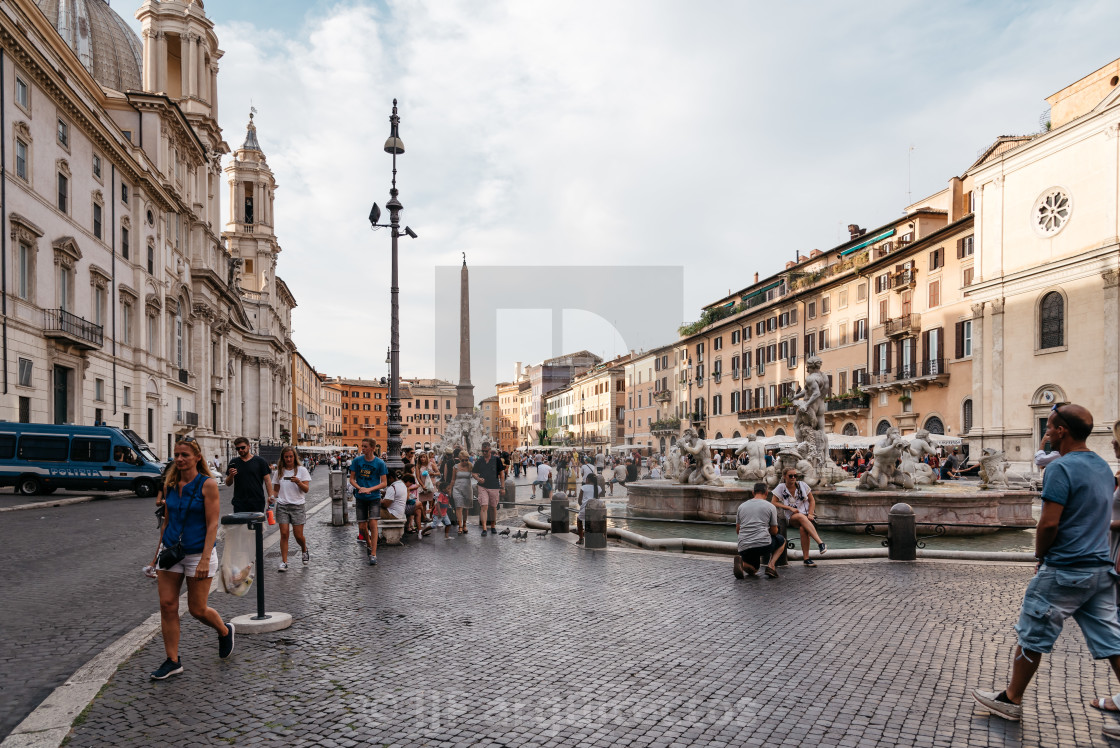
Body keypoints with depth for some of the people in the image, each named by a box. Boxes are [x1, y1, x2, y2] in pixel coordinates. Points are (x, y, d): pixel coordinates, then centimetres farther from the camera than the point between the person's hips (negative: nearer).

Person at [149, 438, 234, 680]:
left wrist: (205, 560, -20)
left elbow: (212, 524, -14)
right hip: (171, 551, 5)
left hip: (198, 553, -5)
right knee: (167, 605, 1)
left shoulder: (208, 484, -11)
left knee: (197, 609, 3)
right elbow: (166, 521, 15)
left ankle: (225, 631, 32)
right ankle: (173, 661, 13)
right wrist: (158, 554, 16)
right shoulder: (170, 485, 5)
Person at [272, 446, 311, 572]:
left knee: (298, 535, 0)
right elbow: (275, 490, 15)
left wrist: (299, 482, -23)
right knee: (284, 534, -6)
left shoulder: (302, 470, 0)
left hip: (298, 506, -2)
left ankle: (305, 550, 31)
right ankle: (284, 562, 1)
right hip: (282, 506, 2)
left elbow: (306, 489, -4)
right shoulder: (279, 472, 8)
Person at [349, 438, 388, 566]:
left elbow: (383, 483, -4)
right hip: (360, 498, 3)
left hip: (374, 497, -2)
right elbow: (352, 479, 4)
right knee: (362, 527, 6)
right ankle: (368, 543, 36)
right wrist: (359, 488, -16)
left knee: (373, 524, -12)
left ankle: (373, 554, -9)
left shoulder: (380, 463, -6)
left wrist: (369, 489, -18)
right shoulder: (357, 460, 0)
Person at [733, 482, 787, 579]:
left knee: (753, 570, 30)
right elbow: (774, 531, 9)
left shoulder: (741, 506, 15)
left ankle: (742, 563, -8)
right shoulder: (770, 506, 4)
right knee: (782, 541, 29)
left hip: (744, 547, 3)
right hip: (763, 544, -3)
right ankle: (771, 565, 5)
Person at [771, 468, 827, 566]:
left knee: (803, 529, -34)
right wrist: (790, 508, -12)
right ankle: (820, 542, -46)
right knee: (801, 517, -38)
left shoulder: (802, 485, 4)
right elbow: (774, 503, -3)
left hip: (806, 514, 1)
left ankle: (806, 558, -31)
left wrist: (810, 514, -7)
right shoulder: (781, 487, 0)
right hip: (792, 518, -1)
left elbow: (812, 500, 8)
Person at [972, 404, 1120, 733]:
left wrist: (1040, 556, -5)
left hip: (1065, 571, -8)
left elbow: (1049, 523, -23)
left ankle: (1011, 700, 18)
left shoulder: (1061, 468, -18)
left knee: (1032, 636, 5)